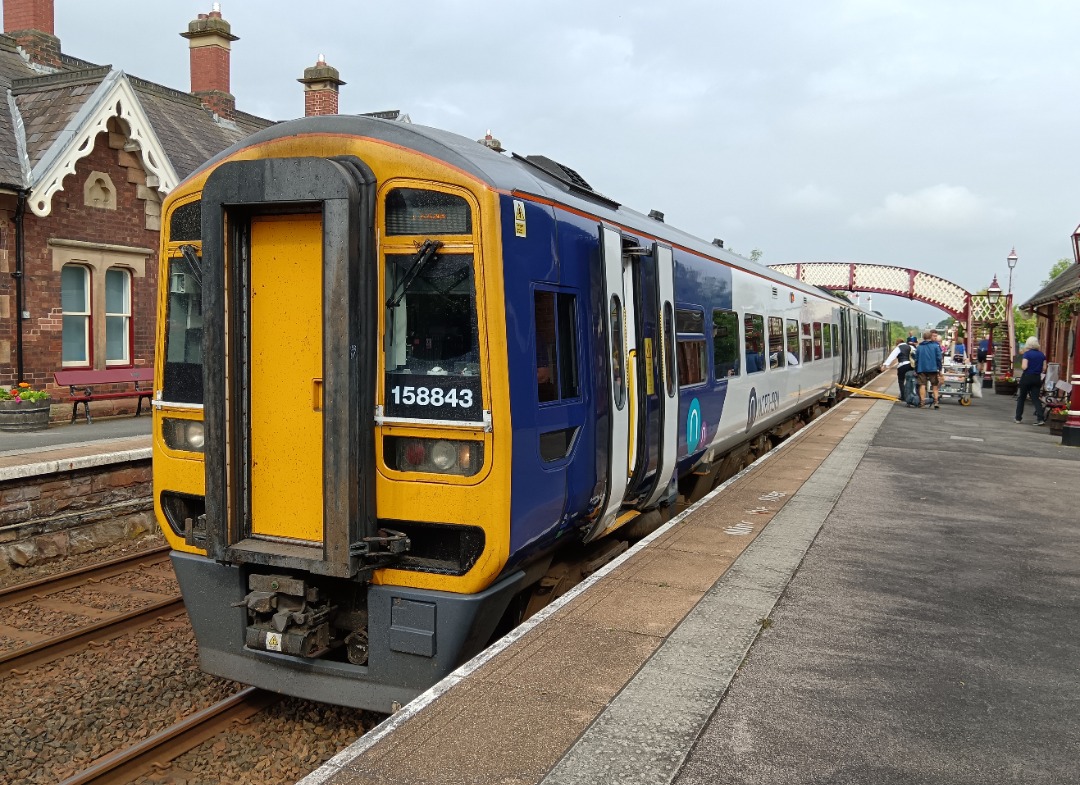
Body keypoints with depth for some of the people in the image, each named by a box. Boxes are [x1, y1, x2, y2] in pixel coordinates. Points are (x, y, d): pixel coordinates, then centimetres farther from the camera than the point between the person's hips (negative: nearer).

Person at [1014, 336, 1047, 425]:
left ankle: (1018, 417, 17)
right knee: (1035, 398, 3)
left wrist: (1021, 367, 2)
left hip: (1027, 377, -4)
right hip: (1037, 378, 4)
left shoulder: (1027, 354, -12)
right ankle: (1041, 418, -11)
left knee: (1021, 397, 11)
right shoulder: (1042, 354, 3)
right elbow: (1044, 368, 2)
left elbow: (1024, 367, -19)